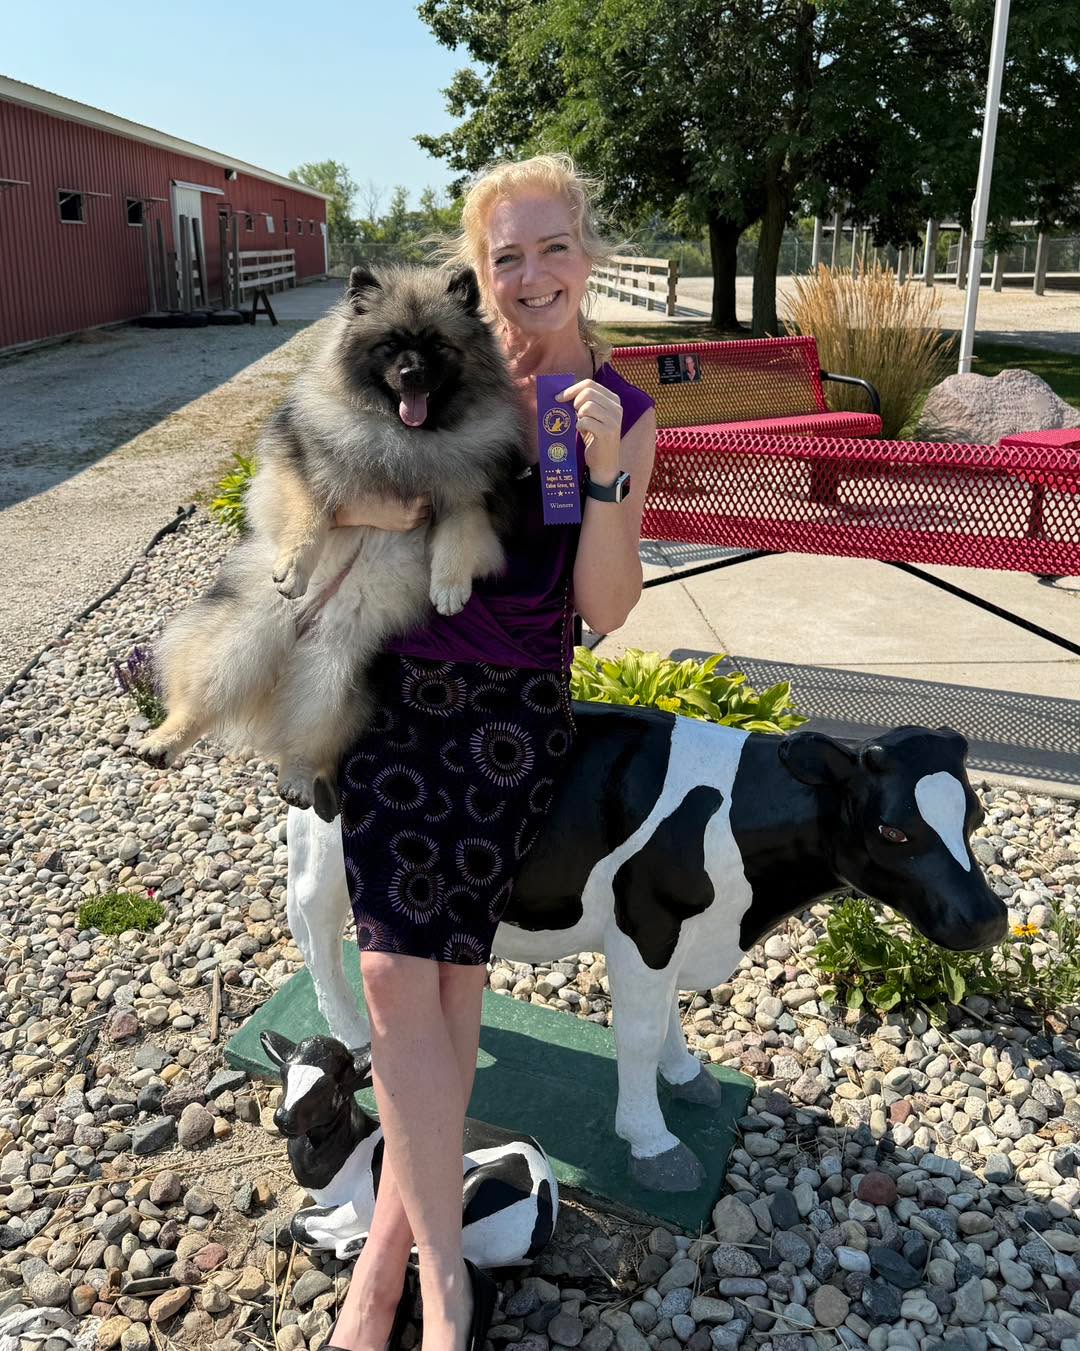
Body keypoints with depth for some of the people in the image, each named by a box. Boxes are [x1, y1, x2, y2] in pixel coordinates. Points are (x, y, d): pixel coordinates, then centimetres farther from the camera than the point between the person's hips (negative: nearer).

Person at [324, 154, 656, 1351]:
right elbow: (361, 521, -2)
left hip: (515, 712, 0)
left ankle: (387, 1249, 18)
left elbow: (604, 608, -5)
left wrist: (604, 473, -16)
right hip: (397, 694, 1)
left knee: (449, 968, -3)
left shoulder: (626, 414, 2)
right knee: (397, 969, -9)